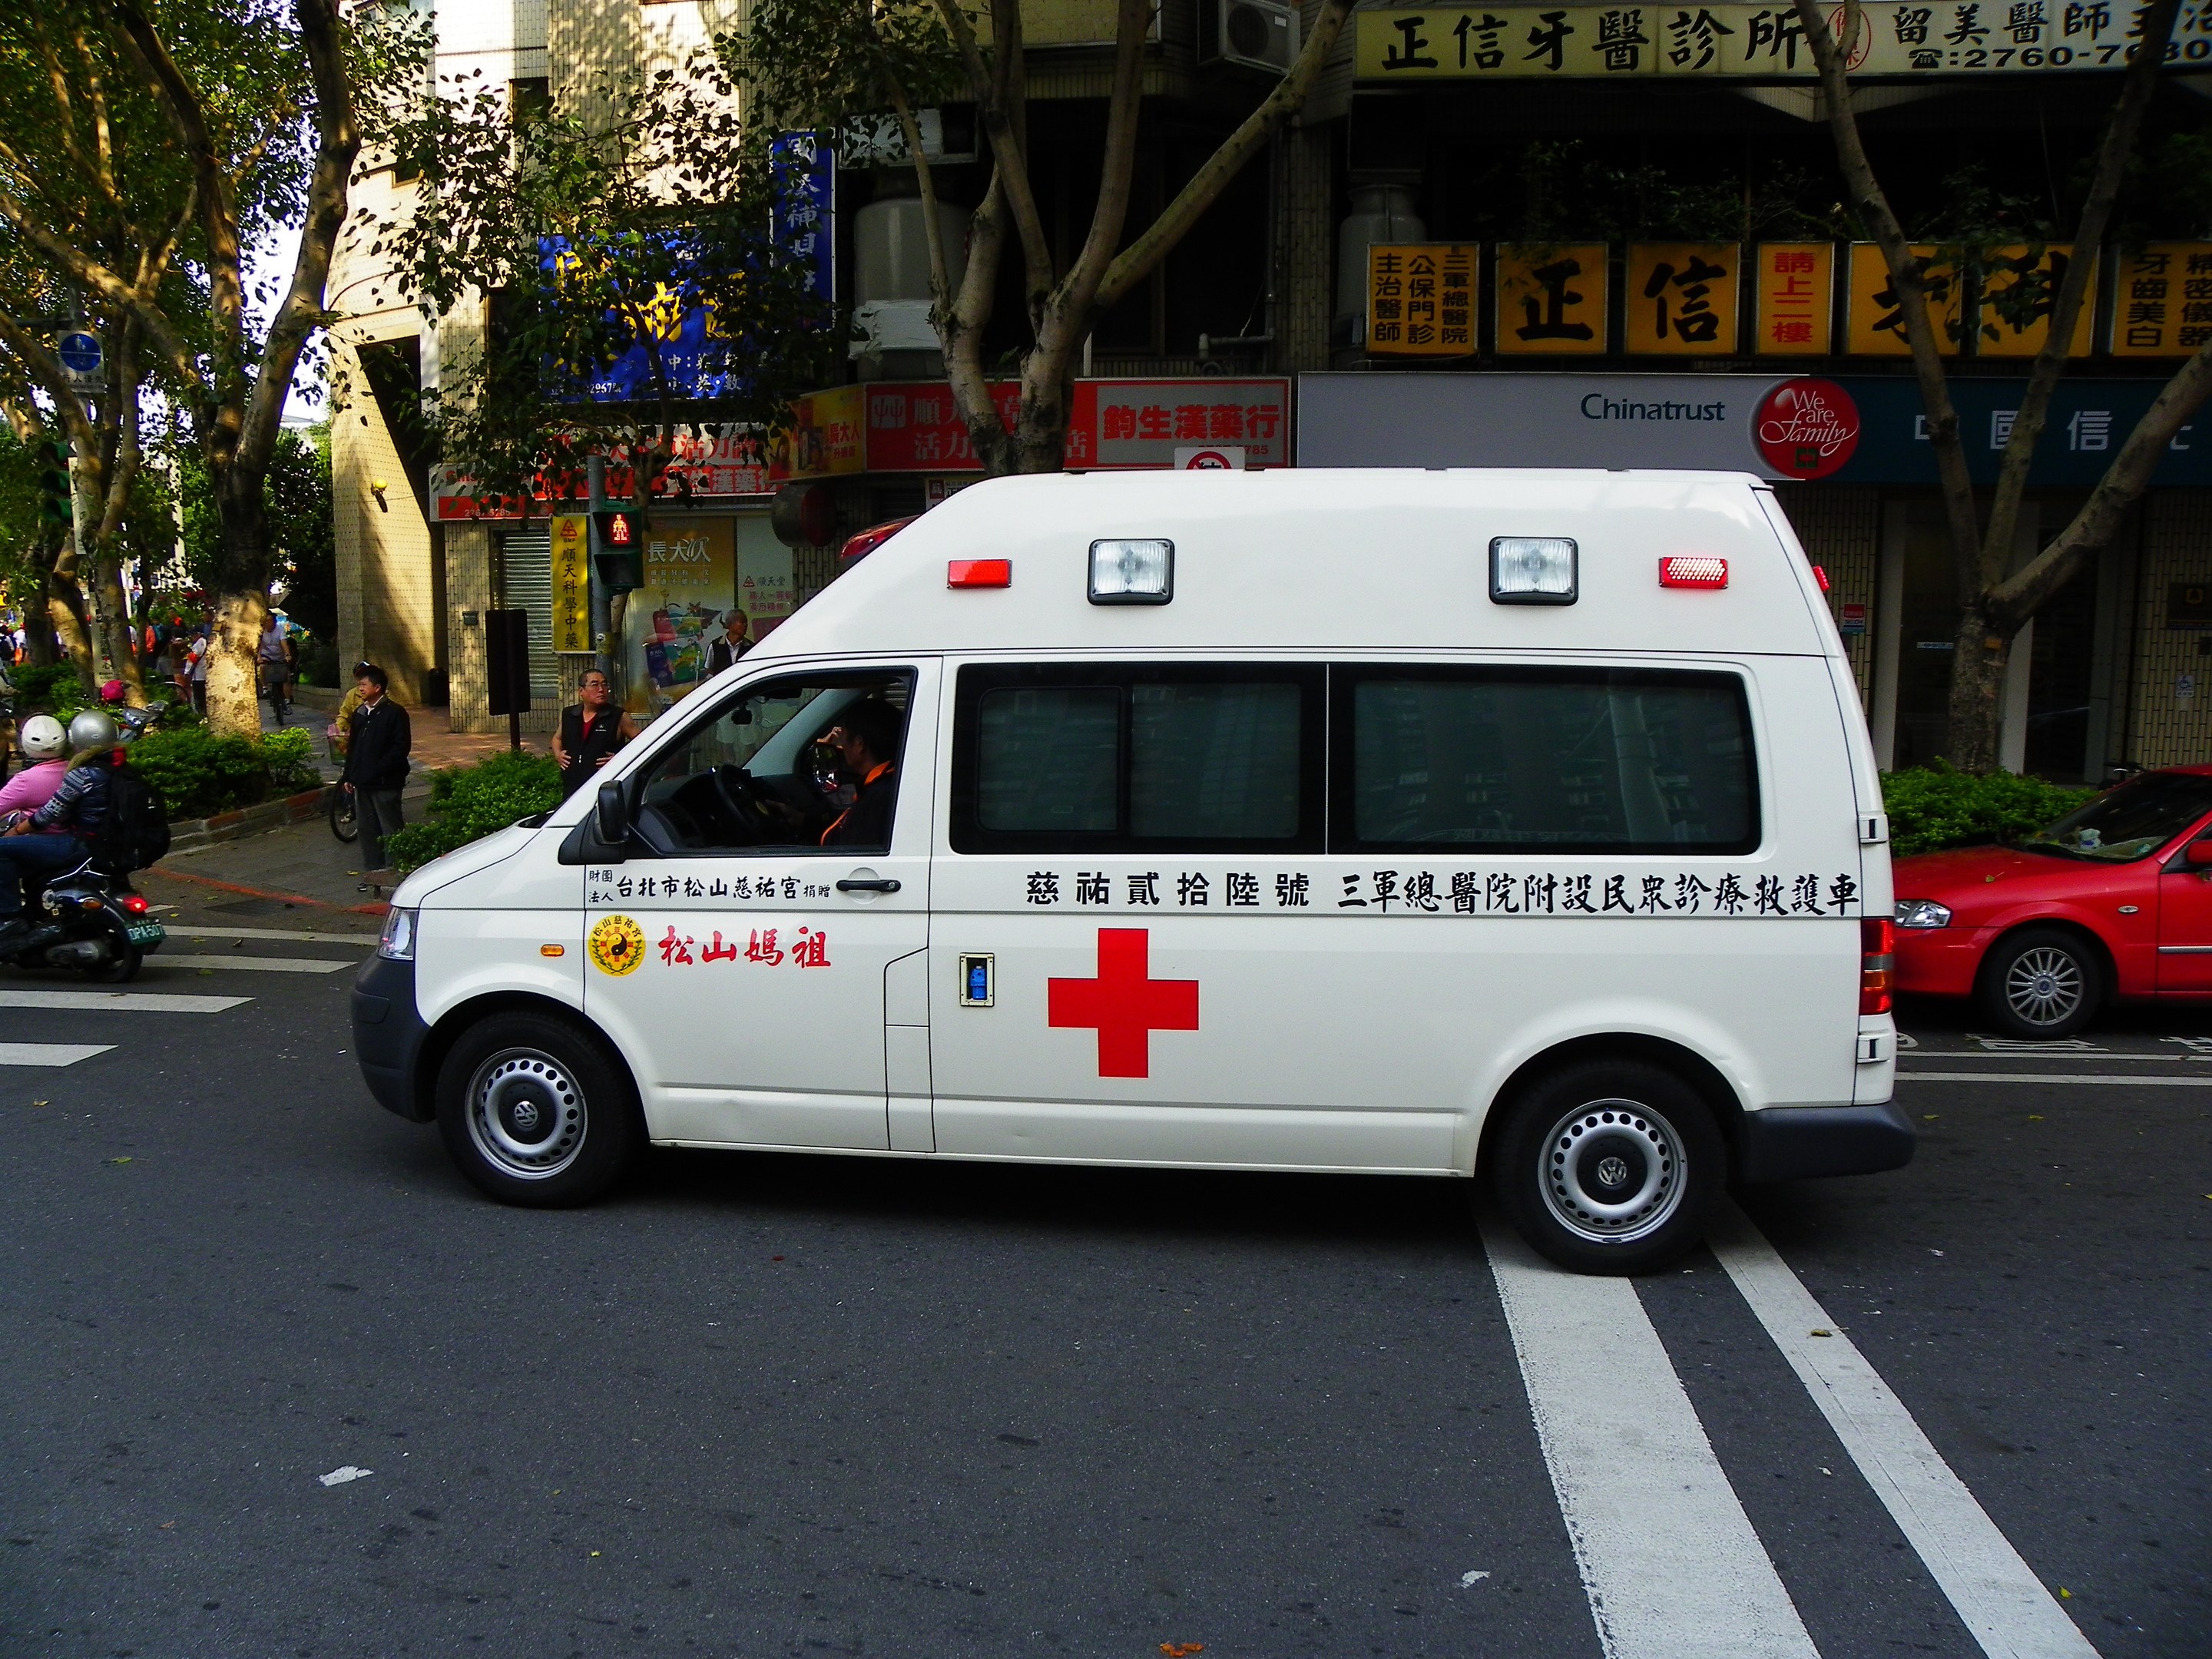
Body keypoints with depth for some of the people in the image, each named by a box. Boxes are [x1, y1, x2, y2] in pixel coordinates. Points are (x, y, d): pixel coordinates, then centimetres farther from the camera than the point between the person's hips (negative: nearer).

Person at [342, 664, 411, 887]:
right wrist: (349, 776, 15)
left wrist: (378, 769, -18)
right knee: (367, 829, 12)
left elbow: (401, 747, -14)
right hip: (362, 784, 8)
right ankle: (373, 873, 20)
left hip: (385, 784, -8)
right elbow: (352, 747, 20)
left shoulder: (394, 713, -9)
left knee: (391, 829, -2)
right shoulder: (359, 714, 14)